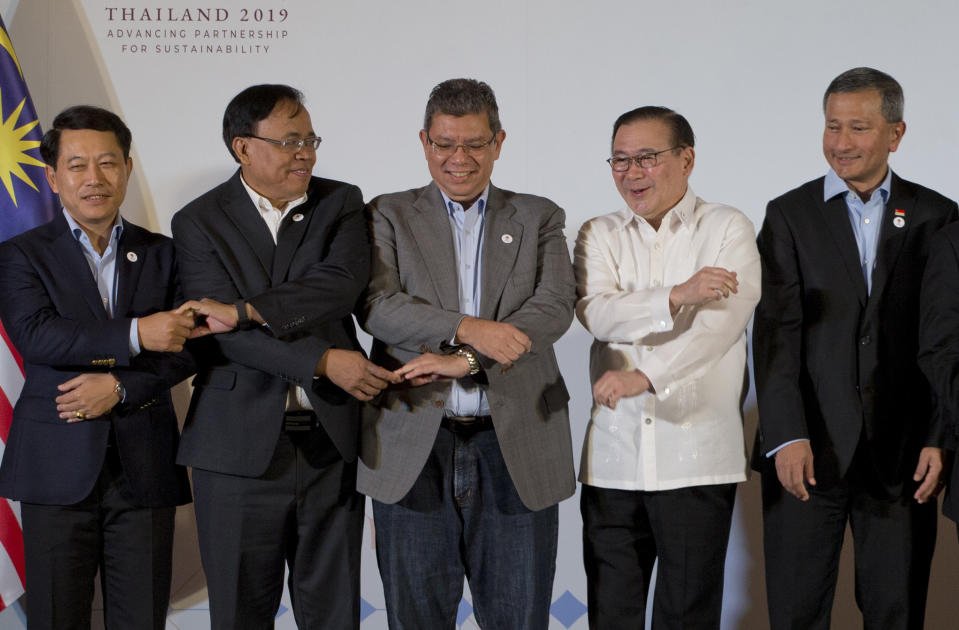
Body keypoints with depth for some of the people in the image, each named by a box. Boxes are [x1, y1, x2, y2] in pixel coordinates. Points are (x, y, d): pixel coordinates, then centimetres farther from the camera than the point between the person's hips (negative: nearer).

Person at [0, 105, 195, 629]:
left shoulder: (161, 254, 11)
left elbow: (186, 349, 3)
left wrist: (119, 386, -13)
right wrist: (135, 334, -21)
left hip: (144, 468, 2)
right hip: (58, 467, -2)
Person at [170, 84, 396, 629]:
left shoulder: (341, 204, 6)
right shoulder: (199, 222, 0)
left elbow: (341, 284, -14)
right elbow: (224, 334, -12)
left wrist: (244, 309, -21)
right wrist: (324, 361, -20)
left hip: (332, 442, 2)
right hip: (242, 446, -1)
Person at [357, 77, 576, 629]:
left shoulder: (540, 219, 11)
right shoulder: (390, 215, 9)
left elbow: (555, 308, -5)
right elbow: (376, 306, -6)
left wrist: (465, 360, -17)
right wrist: (467, 328, -20)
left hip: (516, 447, 1)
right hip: (414, 449, 0)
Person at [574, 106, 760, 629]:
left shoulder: (728, 228, 3)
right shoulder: (599, 235, 12)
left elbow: (724, 320, -12)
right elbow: (596, 312, -6)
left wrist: (643, 376, -23)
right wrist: (678, 297, -21)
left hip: (697, 457, -3)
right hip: (613, 456, 3)